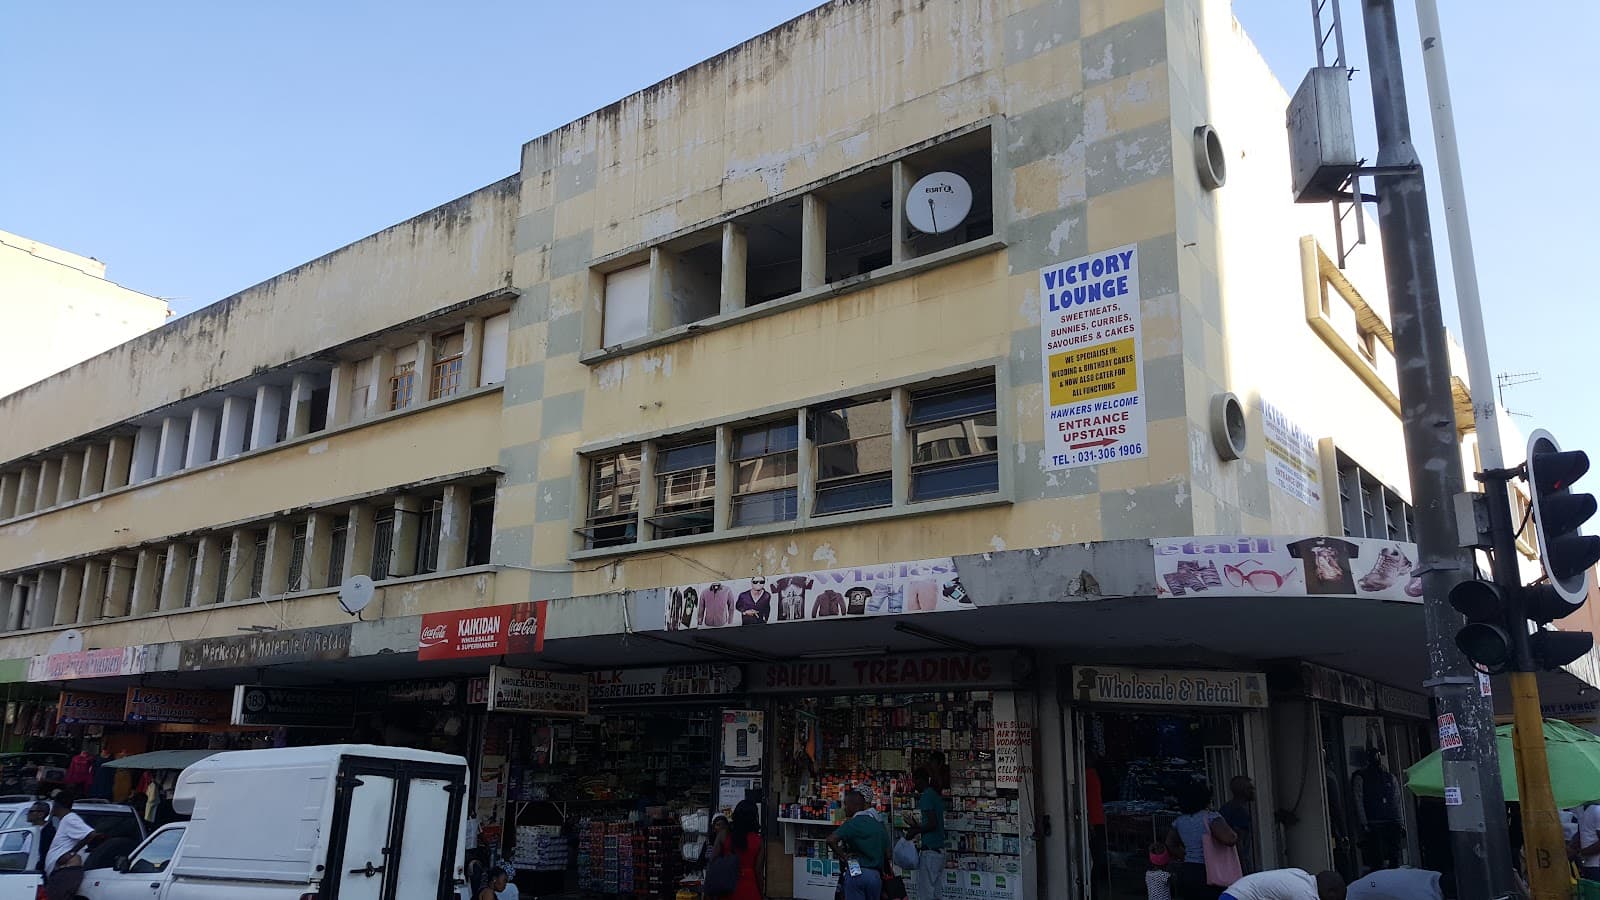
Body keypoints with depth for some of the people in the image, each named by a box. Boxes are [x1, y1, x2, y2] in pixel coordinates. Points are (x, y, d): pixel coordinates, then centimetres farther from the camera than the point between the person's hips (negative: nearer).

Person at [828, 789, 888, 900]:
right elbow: (887, 854, 14)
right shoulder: (879, 824, 11)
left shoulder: (852, 823, -8)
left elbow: (831, 840, -22)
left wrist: (842, 856, -9)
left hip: (856, 873, -5)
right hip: (876, 874, 5)